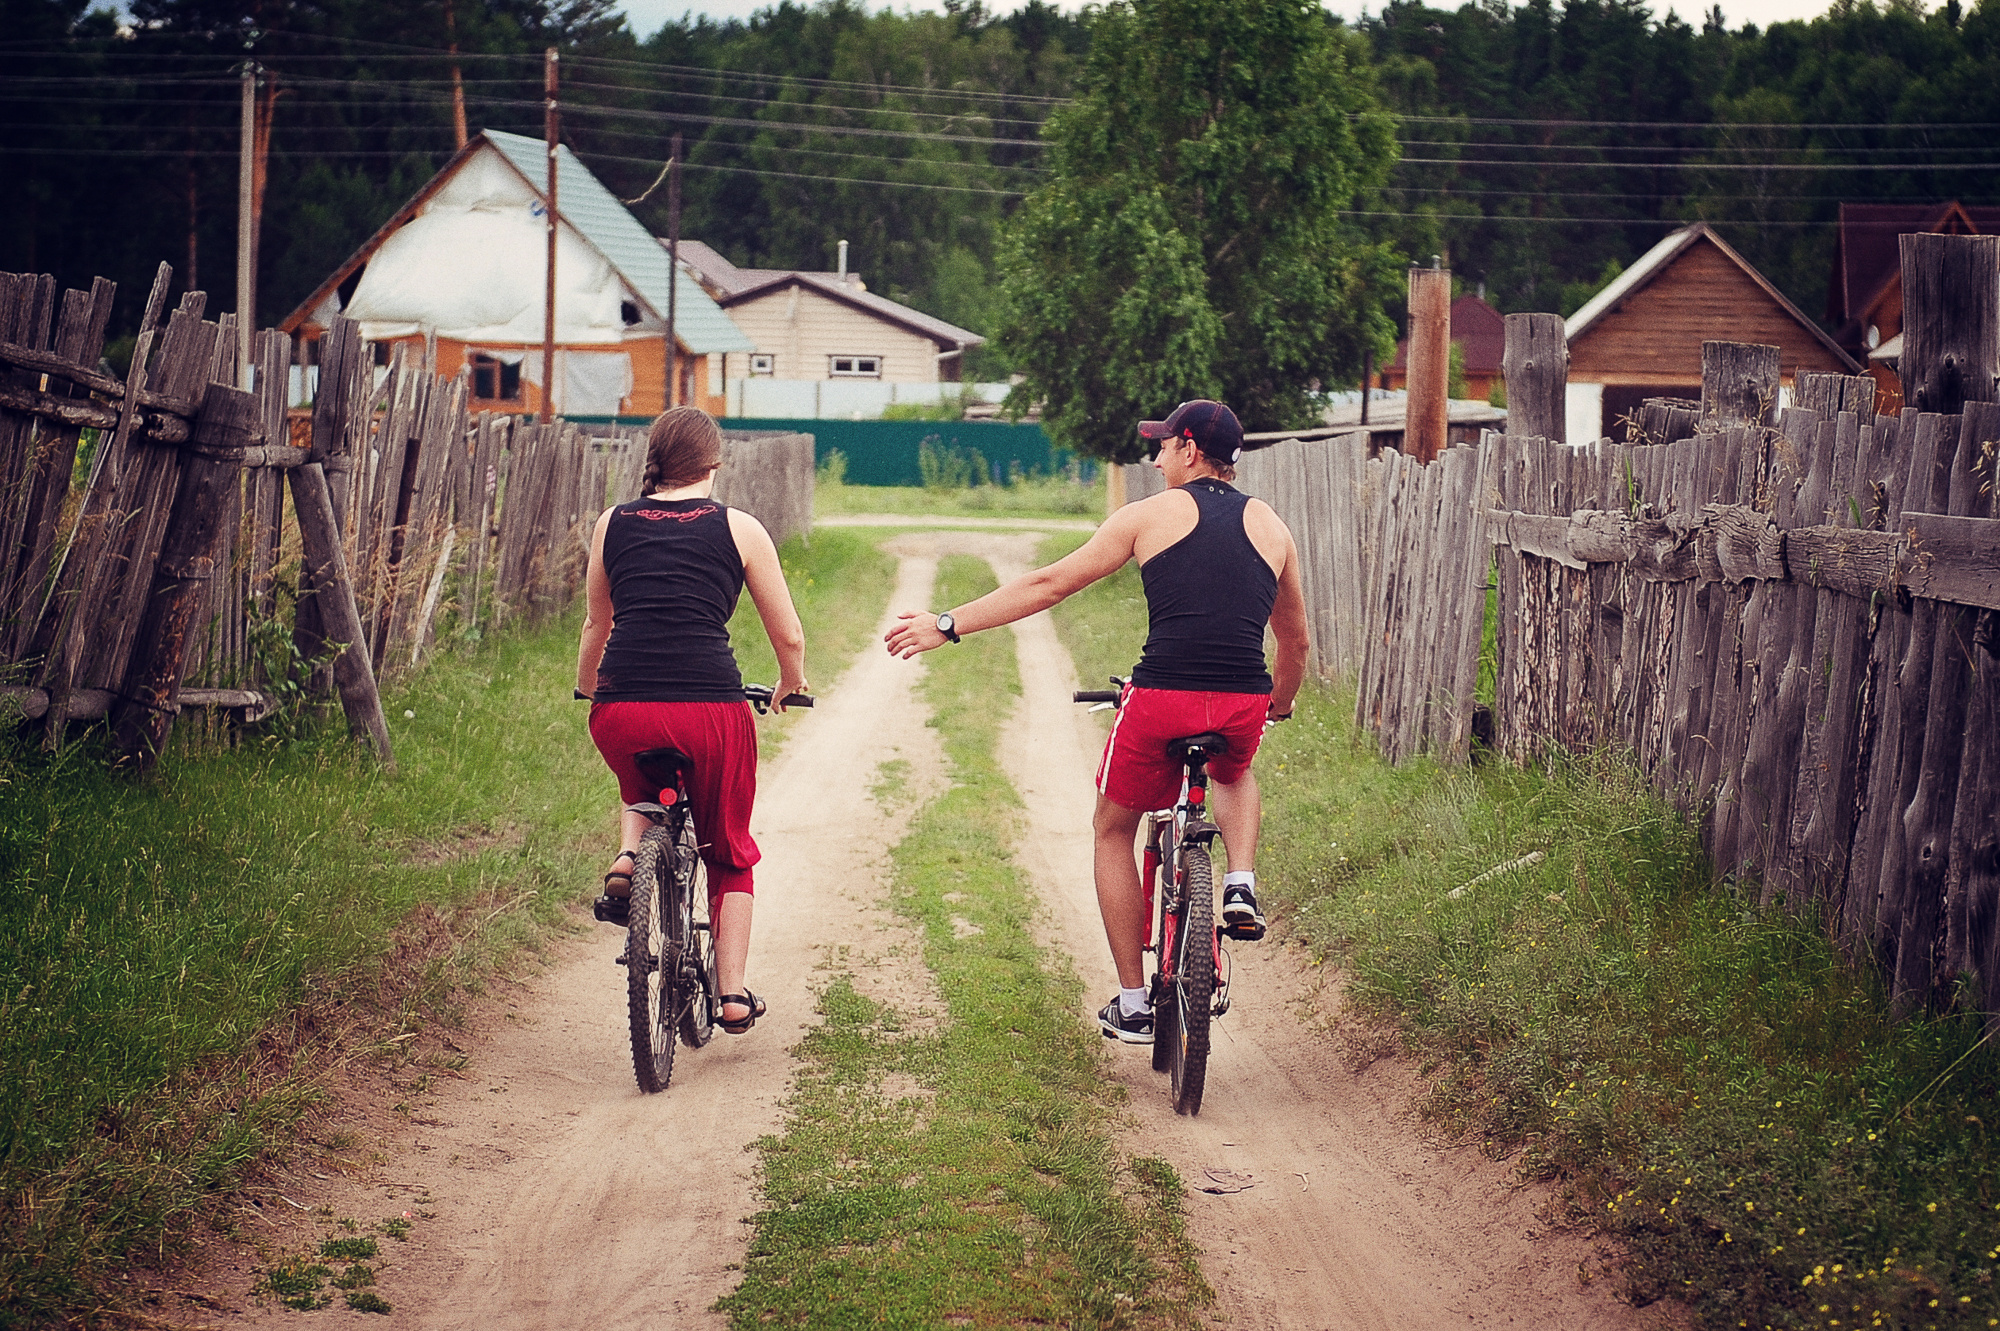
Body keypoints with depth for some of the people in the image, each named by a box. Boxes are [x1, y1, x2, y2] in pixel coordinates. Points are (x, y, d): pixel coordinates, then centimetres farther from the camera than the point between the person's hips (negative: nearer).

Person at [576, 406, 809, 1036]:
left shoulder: (613, 524, 13)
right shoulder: (739, 529, 7)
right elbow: (790, 638, 10)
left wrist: (586, 689, 44)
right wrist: (790, 688, 32)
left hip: (621, 715, 2)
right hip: (712, 711, -2)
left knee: (642, 784, 39)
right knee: (730, 853, 22)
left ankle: (627, 855, 11)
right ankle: (733, 994, 15)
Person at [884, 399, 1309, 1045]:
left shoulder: (1151, 515, 7)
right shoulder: (1271, 526, 17)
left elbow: (1049, 585, 7)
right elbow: (1295, 640, 27)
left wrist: (949, 624, 12)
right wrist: (1280, 703, 47)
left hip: (1160, 699, -3)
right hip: (1243, 705, 3)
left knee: (1113, 831, 21)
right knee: (1234, 775, 40)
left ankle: (1132, 1004, 19)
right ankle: (1241, 884, 12)